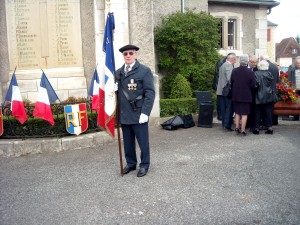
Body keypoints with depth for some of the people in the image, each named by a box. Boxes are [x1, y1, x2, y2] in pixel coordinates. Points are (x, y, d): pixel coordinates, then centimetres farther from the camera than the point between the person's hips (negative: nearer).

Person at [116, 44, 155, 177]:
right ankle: (130, 163, 29)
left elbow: (150, 93, -8)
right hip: (124, 115, 4)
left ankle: (144, 165, 22)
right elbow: (116, 92, 13)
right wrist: (116, 112, 1)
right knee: (127, 142, 13)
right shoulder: (118, 72, 12)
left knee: (143, 142, 6)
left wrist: (145, 113, -15)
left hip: (138, 115, -4)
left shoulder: (145, 71, -2)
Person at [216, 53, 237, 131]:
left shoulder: (223, 65, 16)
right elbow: (229, 78, -22)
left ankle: (224, 124, 18)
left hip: (221, 91, 9)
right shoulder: (229, 65, -13)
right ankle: (227, 125, -3)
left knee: (224, 109, 13)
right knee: (229, 109, -3)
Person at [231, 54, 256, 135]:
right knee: (244, 113, 4)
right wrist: (247, 88, 10)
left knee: (237, 112, 16)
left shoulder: (234, 71, -5)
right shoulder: (250, 72, -13)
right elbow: (253, 85, -10)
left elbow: (231, 83, 2)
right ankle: (243, 129, 4)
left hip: (236, 96, 3)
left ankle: (237, 127, 15)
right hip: (246, 96, -3)